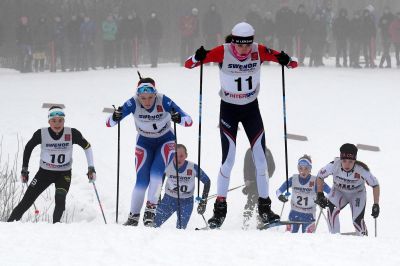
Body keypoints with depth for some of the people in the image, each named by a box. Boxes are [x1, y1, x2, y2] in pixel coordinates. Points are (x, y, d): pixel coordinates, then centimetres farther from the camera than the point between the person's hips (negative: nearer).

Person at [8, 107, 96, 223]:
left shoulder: (72, 134, -17)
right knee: (26, 201, -6)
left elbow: (87, 147, 1)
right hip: (44, 172, 1)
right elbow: (28, 147, 3)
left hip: (64, 174, -1)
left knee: (60, 199, -27)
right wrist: (24, 169, 6)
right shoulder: (41, 134, -16)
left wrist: (91, 167, -3)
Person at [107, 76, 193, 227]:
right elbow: (109, 123, -26)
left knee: (156, 172, -24)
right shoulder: (133, 104, -26)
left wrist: (179, 119, -52)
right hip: (144, 142, 1)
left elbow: (189, 121, -30)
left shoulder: (164, 102, -29)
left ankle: (151, 207, -14)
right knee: (142, 180, -11)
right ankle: (134, 216, -1)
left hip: (166, 141, -1)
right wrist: (115, 118, -49)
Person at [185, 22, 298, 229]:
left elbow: (292, 64, -12)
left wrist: (285, 60, -35)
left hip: (251, 108, 2)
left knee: (260, 159, -1)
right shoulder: (222, 53, -19)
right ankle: (220, 208, 1)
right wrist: (198, 58, -41)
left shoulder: (259, 52, -14)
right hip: (228, 109, -2)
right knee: (228, 161, -9)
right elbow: (188, 64, -19)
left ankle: (264, 206, 11)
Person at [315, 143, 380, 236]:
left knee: (358, 221, -18)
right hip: (339, 192, 1)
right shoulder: (334, 165, -30)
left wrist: (376, 205, -21)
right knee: (332, 209, -30)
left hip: (357, 194, -1)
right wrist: (320, 195, -16)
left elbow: (375, 185, -17)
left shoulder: (362, 169, -32)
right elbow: (320, 176, -10)